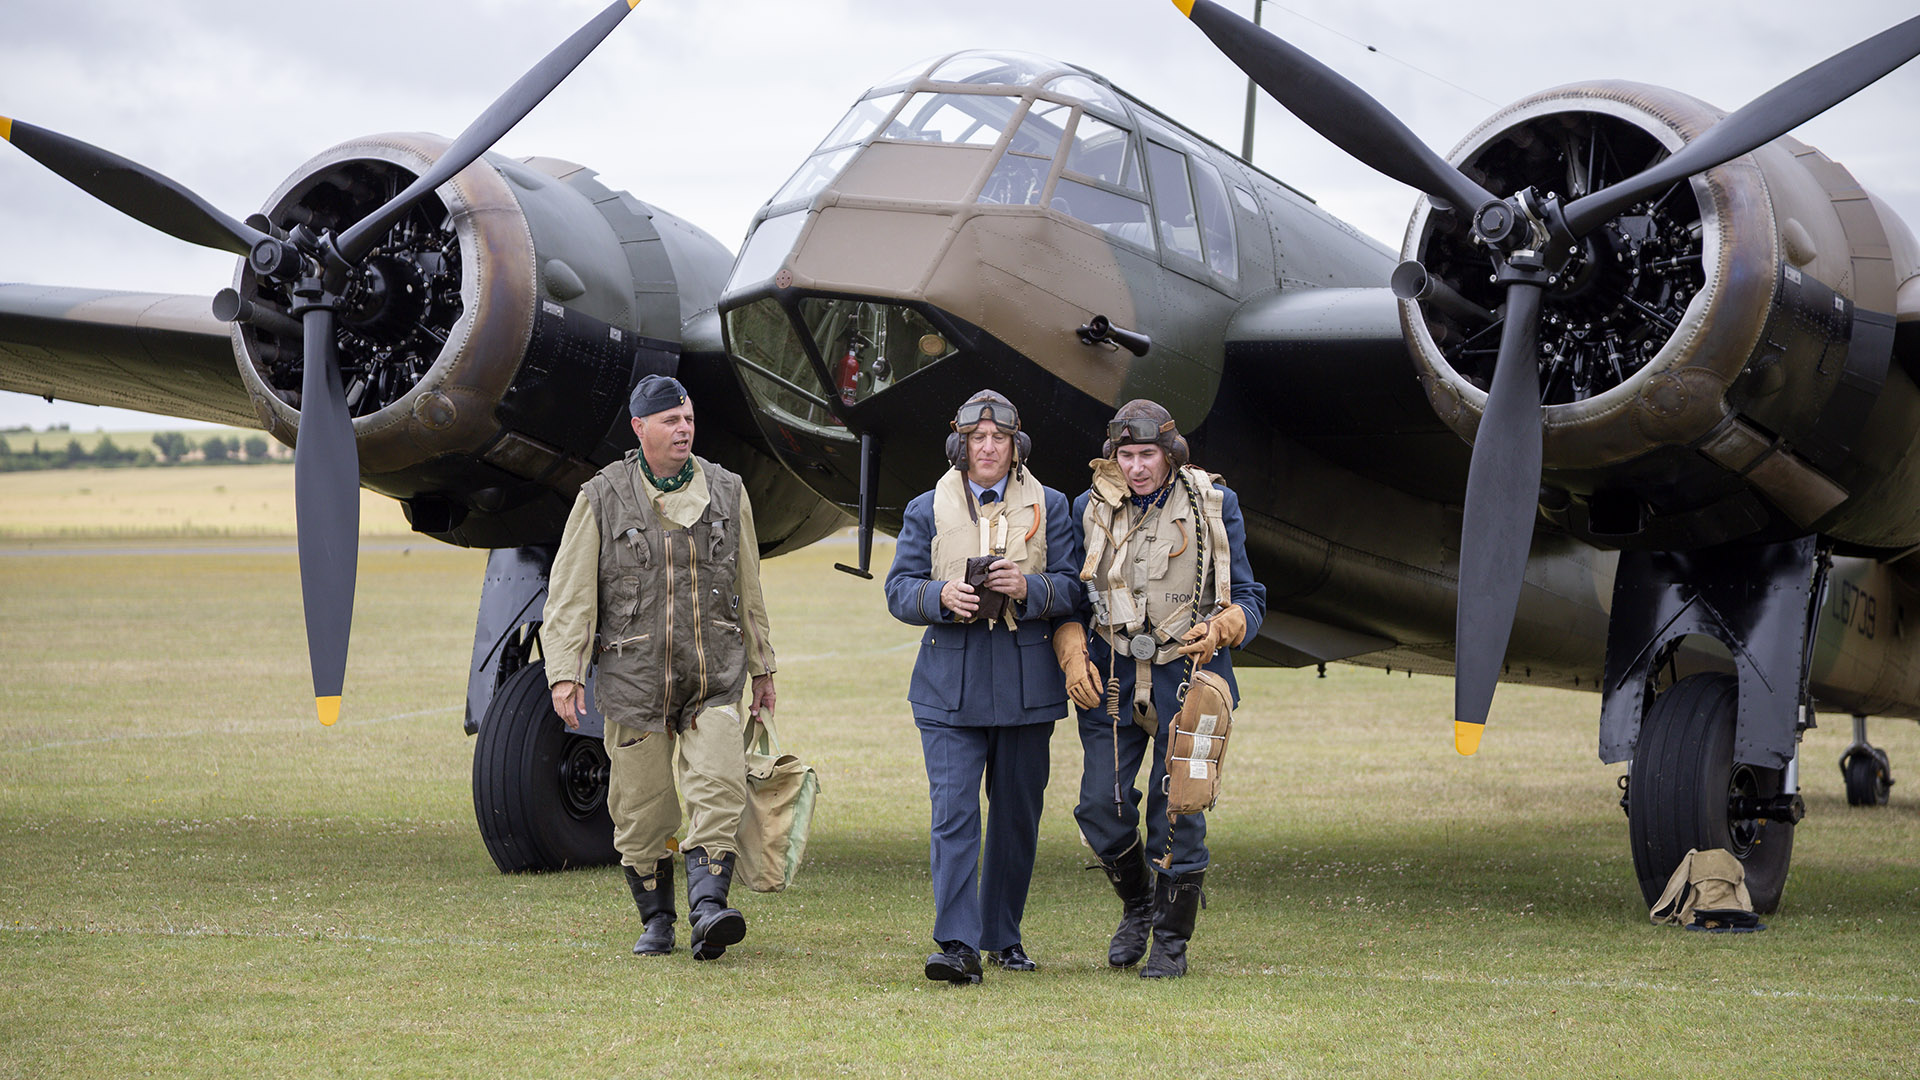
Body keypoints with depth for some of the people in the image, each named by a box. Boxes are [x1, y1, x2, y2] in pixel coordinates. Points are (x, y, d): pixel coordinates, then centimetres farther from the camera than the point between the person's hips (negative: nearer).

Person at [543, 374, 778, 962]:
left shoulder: (726, 493, 7)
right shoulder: (602, 499, -1)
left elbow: (749, 588, 15)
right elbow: (570, 592, -3)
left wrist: (762, 668, 18)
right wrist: (564, 673, -12)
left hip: (713, 680, 1)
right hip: (635, 681, -1)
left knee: (719, 788, -16)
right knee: (642, 808, 3)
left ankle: (707, 911, -23)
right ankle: (656, 921, 18)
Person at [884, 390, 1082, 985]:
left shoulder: (1048, 507, 7)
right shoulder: (927, 511, 7)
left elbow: (1072, 588, 3)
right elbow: (899, 590, 4)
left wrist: (1028, 589, -18)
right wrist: (941, 596, -18)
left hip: (1026, 683, 1)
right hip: (951, 683, -1)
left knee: (1017, 813, 9)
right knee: (953, 813, -12)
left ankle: (1003, 936, 24)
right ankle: (957, 944, -17)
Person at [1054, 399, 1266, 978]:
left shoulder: (1213, 507, -1)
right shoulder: (1092, 510, 4)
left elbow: (1248, 599, 3)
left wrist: (1219, 629, -18)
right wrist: (1072, 655, -6)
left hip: (1186, 675, -2)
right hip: (1111, 678, 2)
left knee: (1178, 812, -2)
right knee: (1101, 807, -1)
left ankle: (1172, 940, 12)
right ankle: (1137, 904, 27)